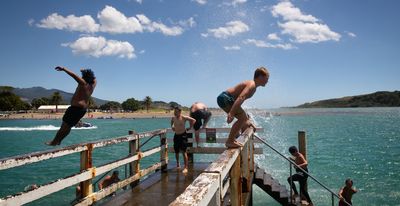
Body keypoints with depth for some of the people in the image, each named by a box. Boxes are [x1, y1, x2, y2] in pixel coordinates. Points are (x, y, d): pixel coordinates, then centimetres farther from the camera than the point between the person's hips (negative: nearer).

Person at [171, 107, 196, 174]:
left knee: (184, 152, -10)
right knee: (176, 151, 12)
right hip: (176, 136, 5)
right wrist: (172, 126, 15)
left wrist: (190, 127, -7)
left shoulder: (184, 118, -13)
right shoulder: (173, 118, 3)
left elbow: (193, 120, -10)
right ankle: (178, 164, 35)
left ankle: (186, 168, -7)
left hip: (183, 135, -5)